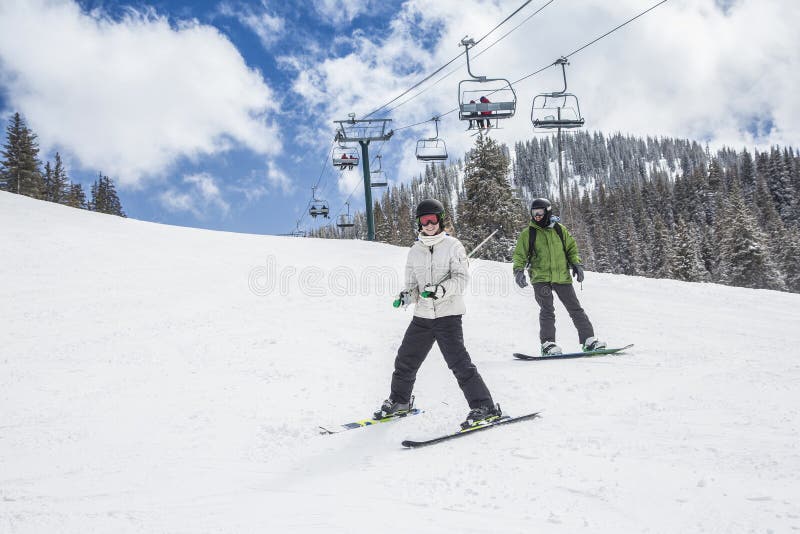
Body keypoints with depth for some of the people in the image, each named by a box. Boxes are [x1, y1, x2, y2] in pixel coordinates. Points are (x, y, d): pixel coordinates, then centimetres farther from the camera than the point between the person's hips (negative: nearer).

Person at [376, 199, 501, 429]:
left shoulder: (453, 246, -3)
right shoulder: (415, 250, 12)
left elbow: (461, 279, -11)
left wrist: (440, 290, -26)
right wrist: (406, 296, -5)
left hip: (447, 315, -5)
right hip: (422, 316, 6)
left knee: (458, 362, -14)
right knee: (405, 360, 12)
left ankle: (485, 408, -6)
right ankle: (399, 401, 34)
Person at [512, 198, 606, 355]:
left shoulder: (559, 229, 9)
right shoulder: (528, 233, 3)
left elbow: (571, 248, 17)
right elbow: (519, 254, 5)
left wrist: (576, 264, 3)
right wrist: (519, 270, -11)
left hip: (562, 277, 2)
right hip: (541, 278, -2)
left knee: (575, 308, 5)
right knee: (547, 310, -14)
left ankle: (588, 339, 12)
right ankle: (547, 343, -8)